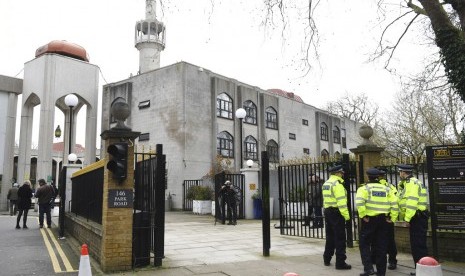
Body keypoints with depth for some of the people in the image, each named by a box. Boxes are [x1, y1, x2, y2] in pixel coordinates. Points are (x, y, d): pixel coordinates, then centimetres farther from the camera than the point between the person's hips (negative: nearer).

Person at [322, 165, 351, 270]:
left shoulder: (326, 183, 14)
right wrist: (346, 215, -19)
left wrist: (327, 210, 16)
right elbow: (341, 201, -21)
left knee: (330, 236, 18)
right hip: (336, 212, -9)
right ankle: (340, 262, 0)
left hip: (327, 211, 9)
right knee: (340, 238, -2)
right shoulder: (337, 184, -15)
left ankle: (327, 259, 27)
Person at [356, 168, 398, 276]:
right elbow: (394, 204, 1)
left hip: (369, 219, -4)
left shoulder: (364, 188, -3)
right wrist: (393, 218, 5)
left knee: (364, 244, 7)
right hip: (383, 220, 4)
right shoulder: (386, 189, 10)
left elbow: (359, 202, -20)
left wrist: (363, 215, -13)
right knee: (381, 246, 12)